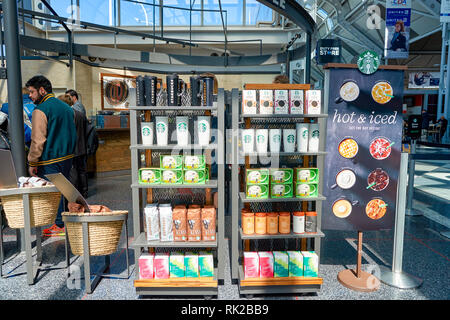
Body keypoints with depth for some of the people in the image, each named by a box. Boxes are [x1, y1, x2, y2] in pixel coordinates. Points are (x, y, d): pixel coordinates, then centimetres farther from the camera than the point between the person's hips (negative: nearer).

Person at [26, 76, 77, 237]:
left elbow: (38, 140, -17)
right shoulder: (66, 107, 10)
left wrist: (32, 163, -9)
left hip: (50, 160, -8)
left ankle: (60, 225, 9)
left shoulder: (40, 110, -14)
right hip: (67, 157, 8)